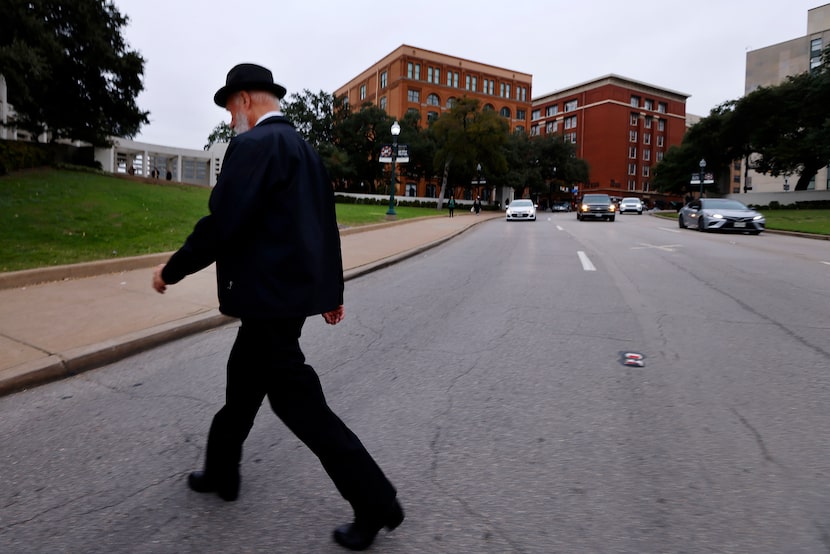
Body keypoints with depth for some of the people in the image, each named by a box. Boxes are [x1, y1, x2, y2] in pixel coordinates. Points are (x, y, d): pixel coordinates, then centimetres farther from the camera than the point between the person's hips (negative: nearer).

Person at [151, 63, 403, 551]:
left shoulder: (254, 144, -14)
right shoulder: (304, 148, 15)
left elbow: (221, 223, -21)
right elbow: (325, 225, 16)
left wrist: (171, 271, -5)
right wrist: (332, 291, 20)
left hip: (270, 294, -10)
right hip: (292, 288, 10)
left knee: (296, 399, -2)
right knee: (243, 378, 23)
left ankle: (376, 501, 7)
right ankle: (221, 470, 44)